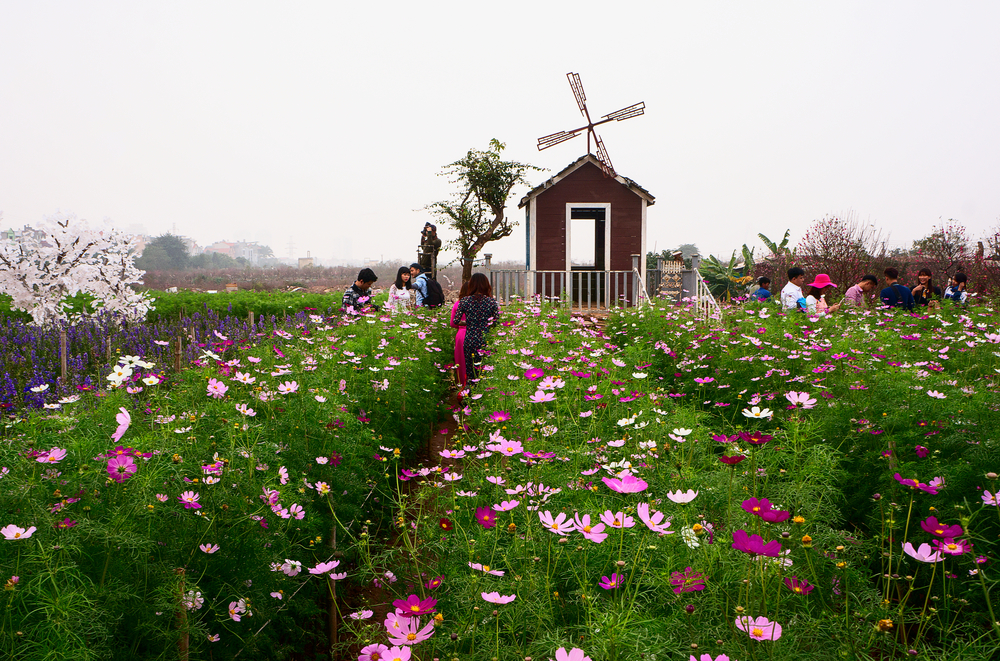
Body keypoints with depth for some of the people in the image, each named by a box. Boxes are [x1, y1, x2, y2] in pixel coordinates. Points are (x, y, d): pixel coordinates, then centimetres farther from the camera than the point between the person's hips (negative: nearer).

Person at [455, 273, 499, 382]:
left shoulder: (464, 301, -2)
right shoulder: (492, 302, -3)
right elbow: (497, 322, -1)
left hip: (470, 341, 0)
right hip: (486, 341, 0)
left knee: (471, 372, 8)